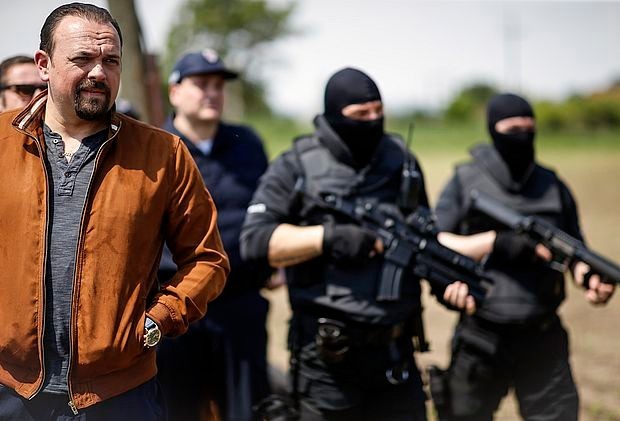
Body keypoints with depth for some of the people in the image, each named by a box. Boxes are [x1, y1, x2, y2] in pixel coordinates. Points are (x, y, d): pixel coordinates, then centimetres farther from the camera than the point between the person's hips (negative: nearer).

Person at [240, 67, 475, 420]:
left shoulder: (402, 161, 10)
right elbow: (255, 239, -12)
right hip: (326, 355, -4)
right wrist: (331, 238, -20)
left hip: (395, 350, 4)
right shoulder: (296, 168, -4)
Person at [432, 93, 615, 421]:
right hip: (480, 341, -1)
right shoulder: (464, 183, 1)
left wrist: (591, 278, -11)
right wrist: (500, 242, -18)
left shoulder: (553, 186, 7)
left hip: (543, 342, 1)